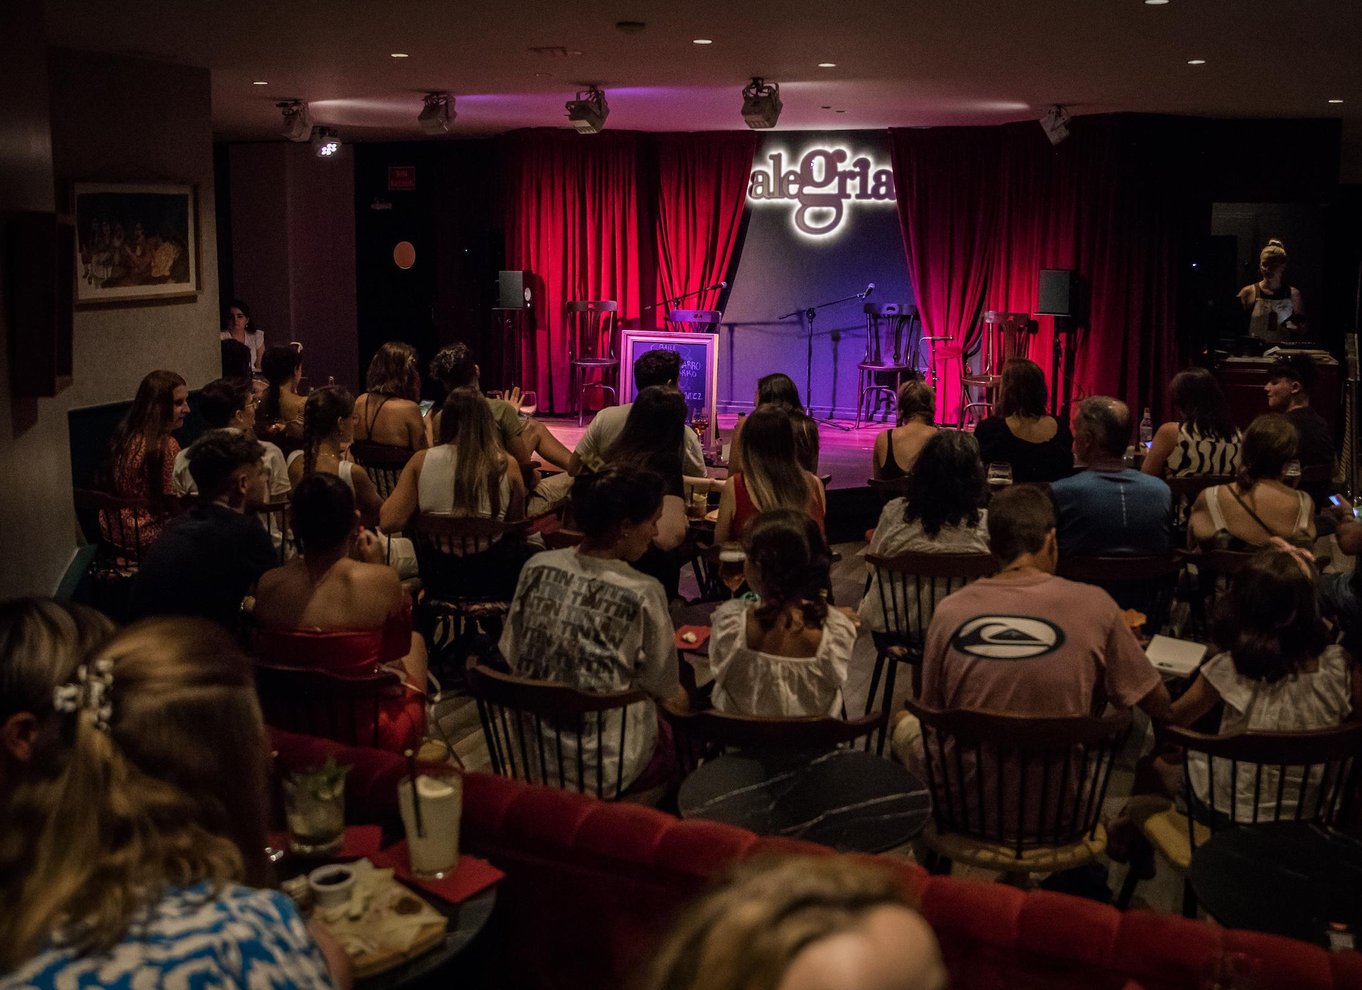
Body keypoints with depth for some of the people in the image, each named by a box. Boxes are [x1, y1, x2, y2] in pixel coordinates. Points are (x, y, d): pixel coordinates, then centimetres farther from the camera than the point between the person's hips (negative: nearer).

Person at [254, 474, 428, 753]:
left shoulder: (268, 584, -12)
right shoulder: (381, 580, -20)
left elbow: (263, 655, 8)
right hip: (366, 735, -3)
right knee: (416, 640, 27)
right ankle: (416, 740, 48)